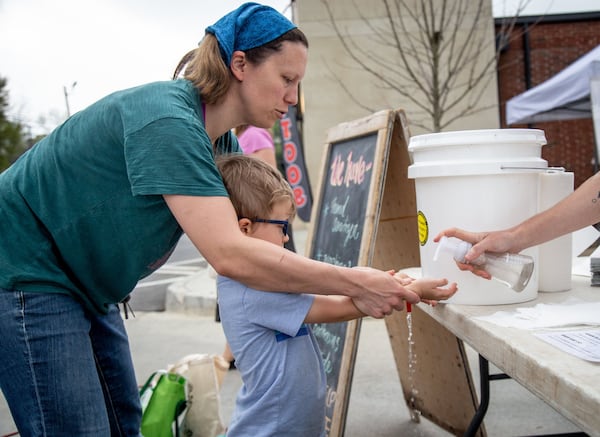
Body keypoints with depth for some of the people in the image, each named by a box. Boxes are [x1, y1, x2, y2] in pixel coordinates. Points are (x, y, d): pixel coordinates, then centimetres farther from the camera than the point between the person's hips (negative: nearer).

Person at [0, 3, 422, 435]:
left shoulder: (222, 141, 2)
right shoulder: (166, 119, -28)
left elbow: (261, 226, 3)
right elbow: (230, 254, -36)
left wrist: (373, 285, -5)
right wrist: (353, 283, -29)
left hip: (81, 285, 9)